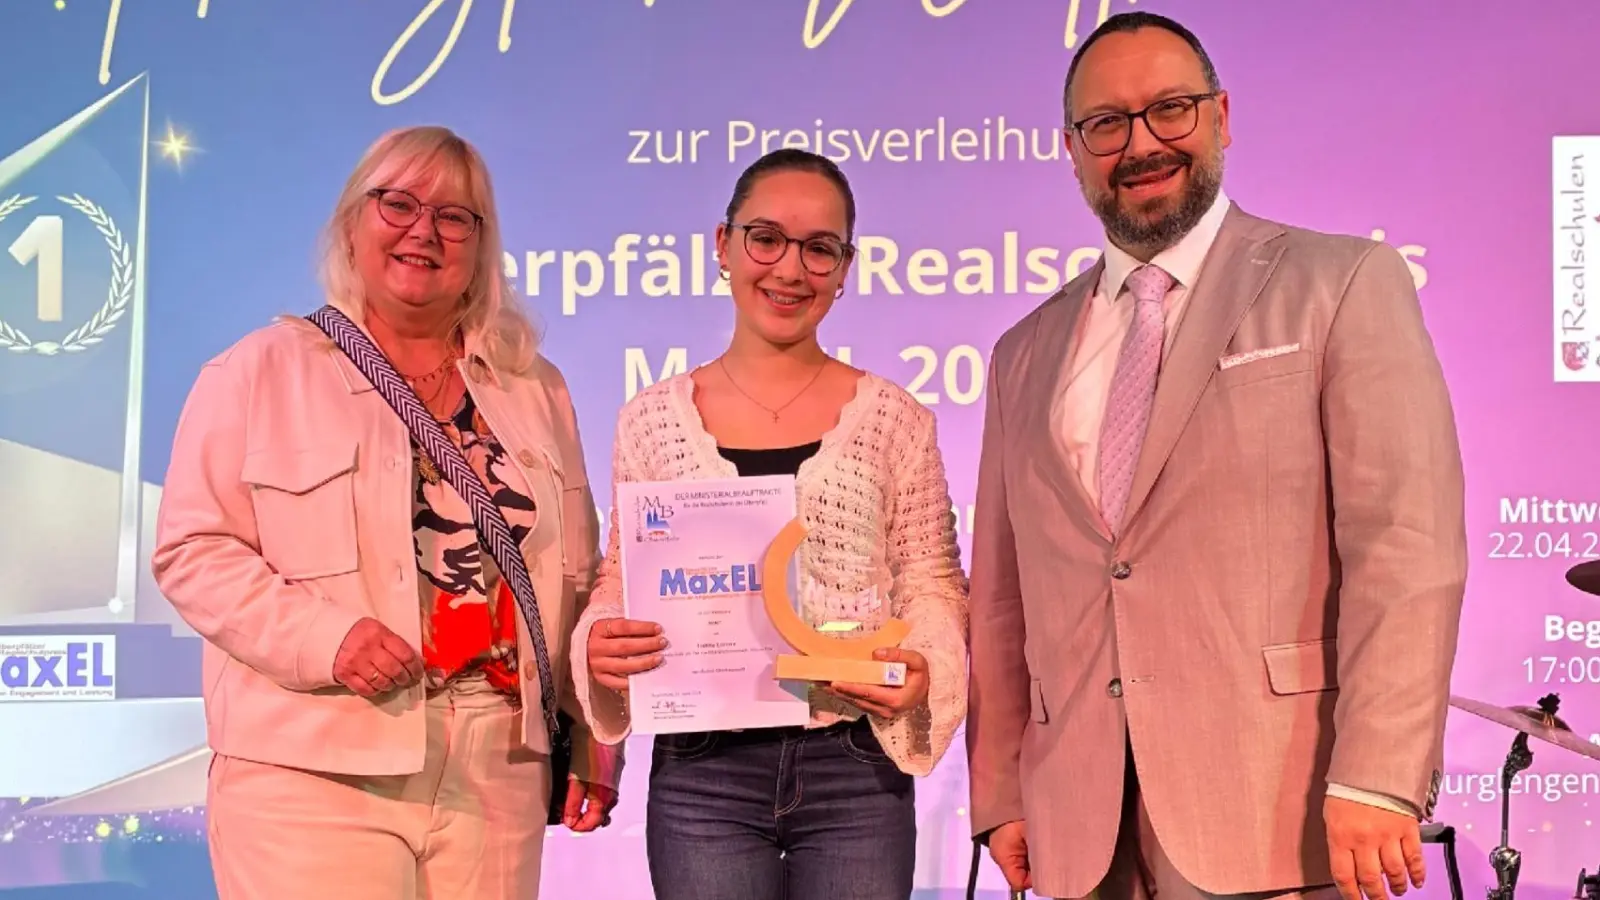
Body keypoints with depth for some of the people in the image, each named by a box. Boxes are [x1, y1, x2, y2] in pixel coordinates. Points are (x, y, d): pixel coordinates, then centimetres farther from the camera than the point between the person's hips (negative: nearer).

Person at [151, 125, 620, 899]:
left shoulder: (534, 388, 13)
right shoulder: (260, 372, 2)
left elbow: (574, 575, 13)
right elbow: (193, 549, -3)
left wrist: (595, 733, 9)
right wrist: (324, 637, -17)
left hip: (497, 770, 3)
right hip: (311, 772, -3)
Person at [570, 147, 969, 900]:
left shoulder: (892, 419, 0)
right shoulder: (652, 419, 2)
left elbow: (931, 582, 4)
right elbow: (623, 581, 8)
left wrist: (924, 668, -16)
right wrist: (602, 644, -12)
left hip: (857, 770, 0)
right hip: (702, 772, 1)